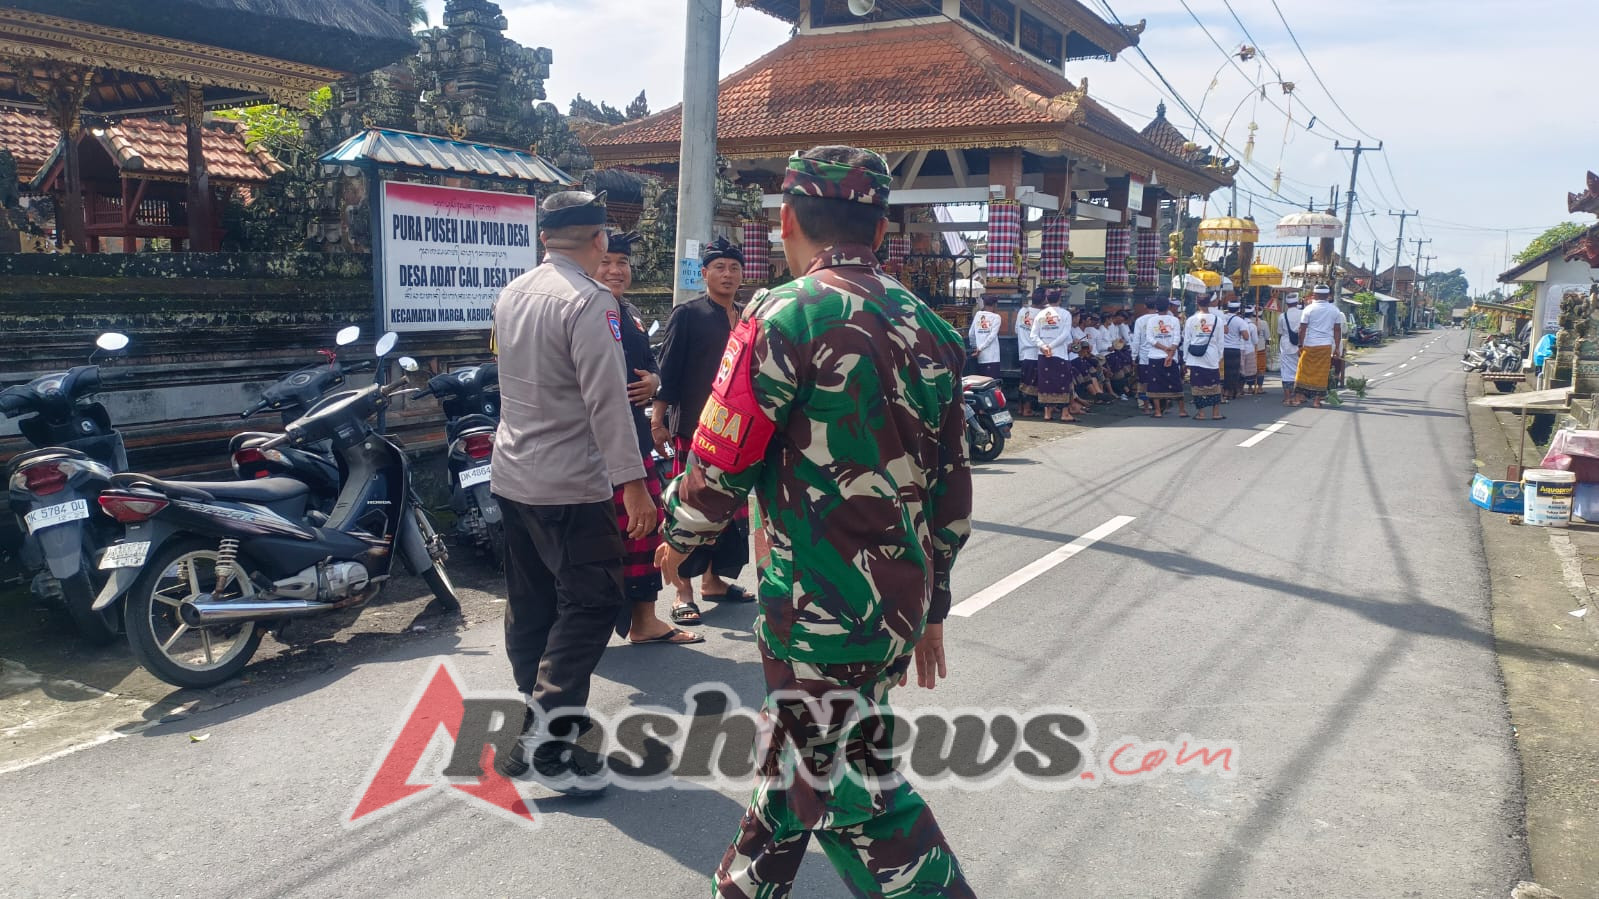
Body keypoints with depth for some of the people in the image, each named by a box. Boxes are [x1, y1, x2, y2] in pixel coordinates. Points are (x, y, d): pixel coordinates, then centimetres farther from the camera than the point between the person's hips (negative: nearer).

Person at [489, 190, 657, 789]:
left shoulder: (511, 294, 9)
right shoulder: (590, 301, -16)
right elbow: (607, 399, -21)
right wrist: (633, 483, -20)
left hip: (513, 476, 9)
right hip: (570, 485, -8)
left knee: (530, 603, 14)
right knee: (593, 601, -2)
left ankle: (541, 719, 26)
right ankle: (549, 738, -5)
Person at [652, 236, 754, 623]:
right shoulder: (687, 315, -4)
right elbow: (667, 371, -8)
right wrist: (658, 420, -14)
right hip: (694, 429, -6)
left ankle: (714, 579, 26)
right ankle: (683, 592, 3)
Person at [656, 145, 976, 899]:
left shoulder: (786, 318, -14)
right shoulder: (927, 328, 7)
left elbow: (722, 462, -13)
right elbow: (952, 489, 10)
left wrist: (678, 534, 7)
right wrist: (931, 607, 19)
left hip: (822, 610, -8)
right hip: (900, 603, 8)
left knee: (851, 793, 6)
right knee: (799, 752, 24)